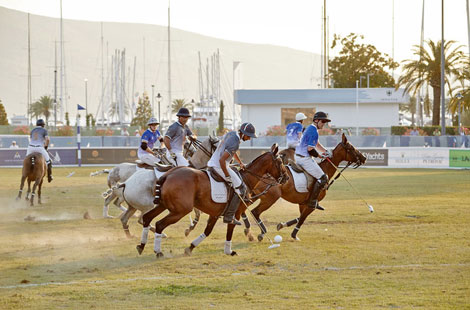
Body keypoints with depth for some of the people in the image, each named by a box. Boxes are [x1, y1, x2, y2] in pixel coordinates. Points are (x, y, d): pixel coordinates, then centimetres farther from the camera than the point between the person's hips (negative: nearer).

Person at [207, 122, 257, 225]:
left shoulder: (231, 134, 8)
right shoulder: (235, 143, -23)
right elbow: (222, 160, -30)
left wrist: (240, 163, 31)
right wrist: (227, 176, -21)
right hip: (218, 166, -10)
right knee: (240, 188, -5)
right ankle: (229, 216, -8)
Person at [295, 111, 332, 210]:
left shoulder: (310, 129, 17)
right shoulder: (314, 131, -17)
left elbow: (317, 144, 25)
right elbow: (310, 149, -22)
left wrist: (326, 151, 11)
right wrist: (320, 155, -8)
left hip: (298, 156, 11)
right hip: (304, 159, -11)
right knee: (323, 178, -8)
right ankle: (312, 201, -9)